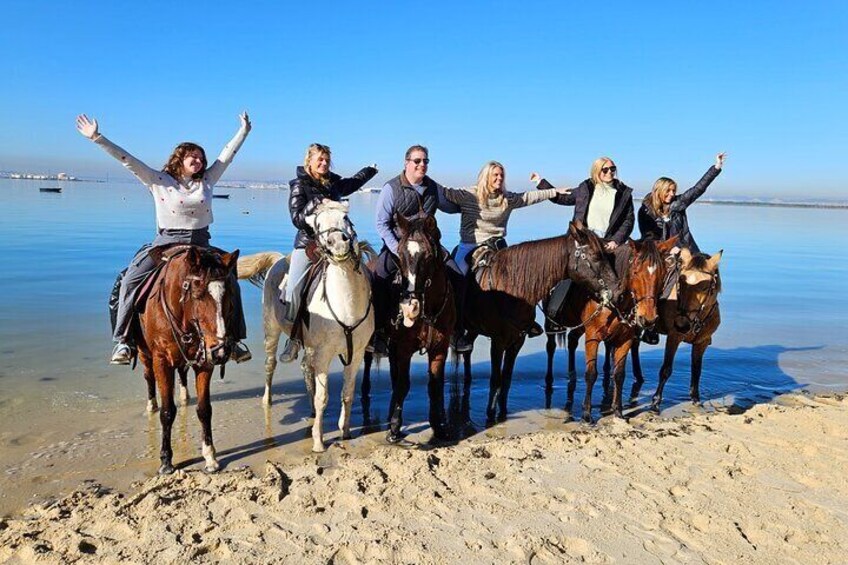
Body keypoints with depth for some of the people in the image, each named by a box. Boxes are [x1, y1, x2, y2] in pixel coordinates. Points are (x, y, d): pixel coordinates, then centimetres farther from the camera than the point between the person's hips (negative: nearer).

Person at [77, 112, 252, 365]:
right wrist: (97, 138, -13)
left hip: (200, 245, 3)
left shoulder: (207, 180, 10)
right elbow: (129, 161, -5)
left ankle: (233, 339, 4)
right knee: (131, 280, -21)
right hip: (165, 243, -2)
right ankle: (123, 340, -12)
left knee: (230, 283, -9)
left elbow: (226, 155, 16)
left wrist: (243, 131, 22)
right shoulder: (159, 181, 2)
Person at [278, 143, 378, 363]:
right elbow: (297, 219, -8)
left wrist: (370, 170, 48)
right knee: (294, 287, -19)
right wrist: (317, 203, -20)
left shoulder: (334, 183, 13)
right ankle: (293, 338, -5)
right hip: (307, 243, -4)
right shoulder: (299, 186, 0)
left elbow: (353, 183, 36)